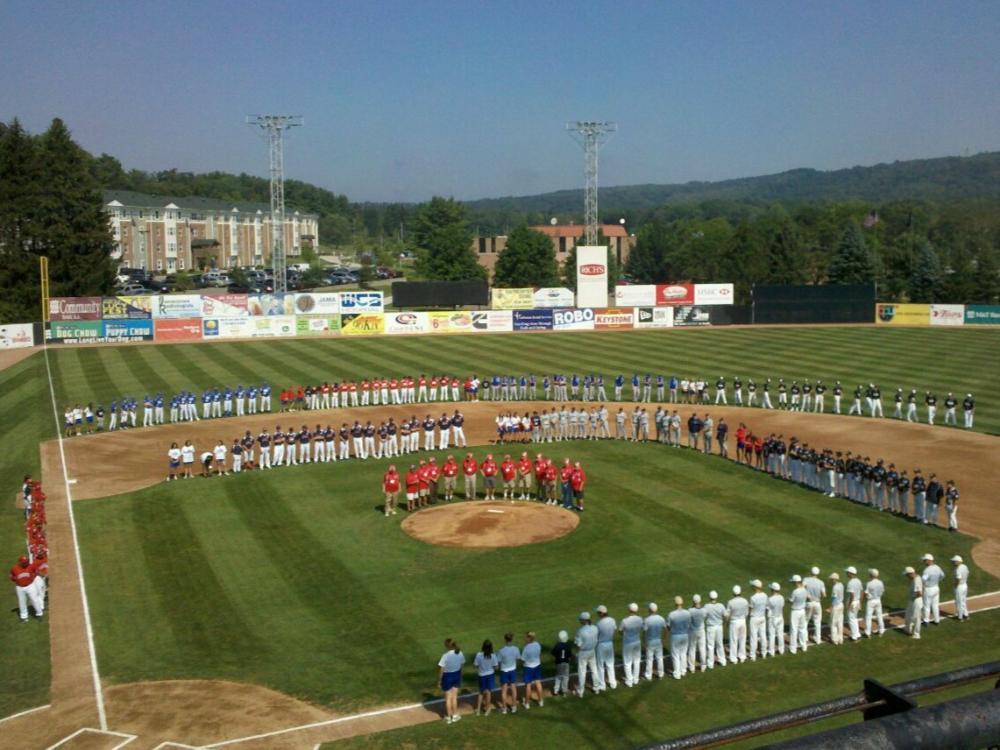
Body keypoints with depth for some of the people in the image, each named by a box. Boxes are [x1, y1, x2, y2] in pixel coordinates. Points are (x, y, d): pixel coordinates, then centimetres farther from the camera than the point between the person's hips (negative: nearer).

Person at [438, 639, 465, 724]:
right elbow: (462, 664, 3)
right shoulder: (460, 653, -9)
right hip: (457, 675, 4)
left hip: (447, 676, -4)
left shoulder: (446, 656, -25)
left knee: (448, 698, 13)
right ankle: (455, 715, 30)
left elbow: (441, 669, -20)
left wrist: (439, 679, -8)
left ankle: (448, 717, 25)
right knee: (454, 696, 19)